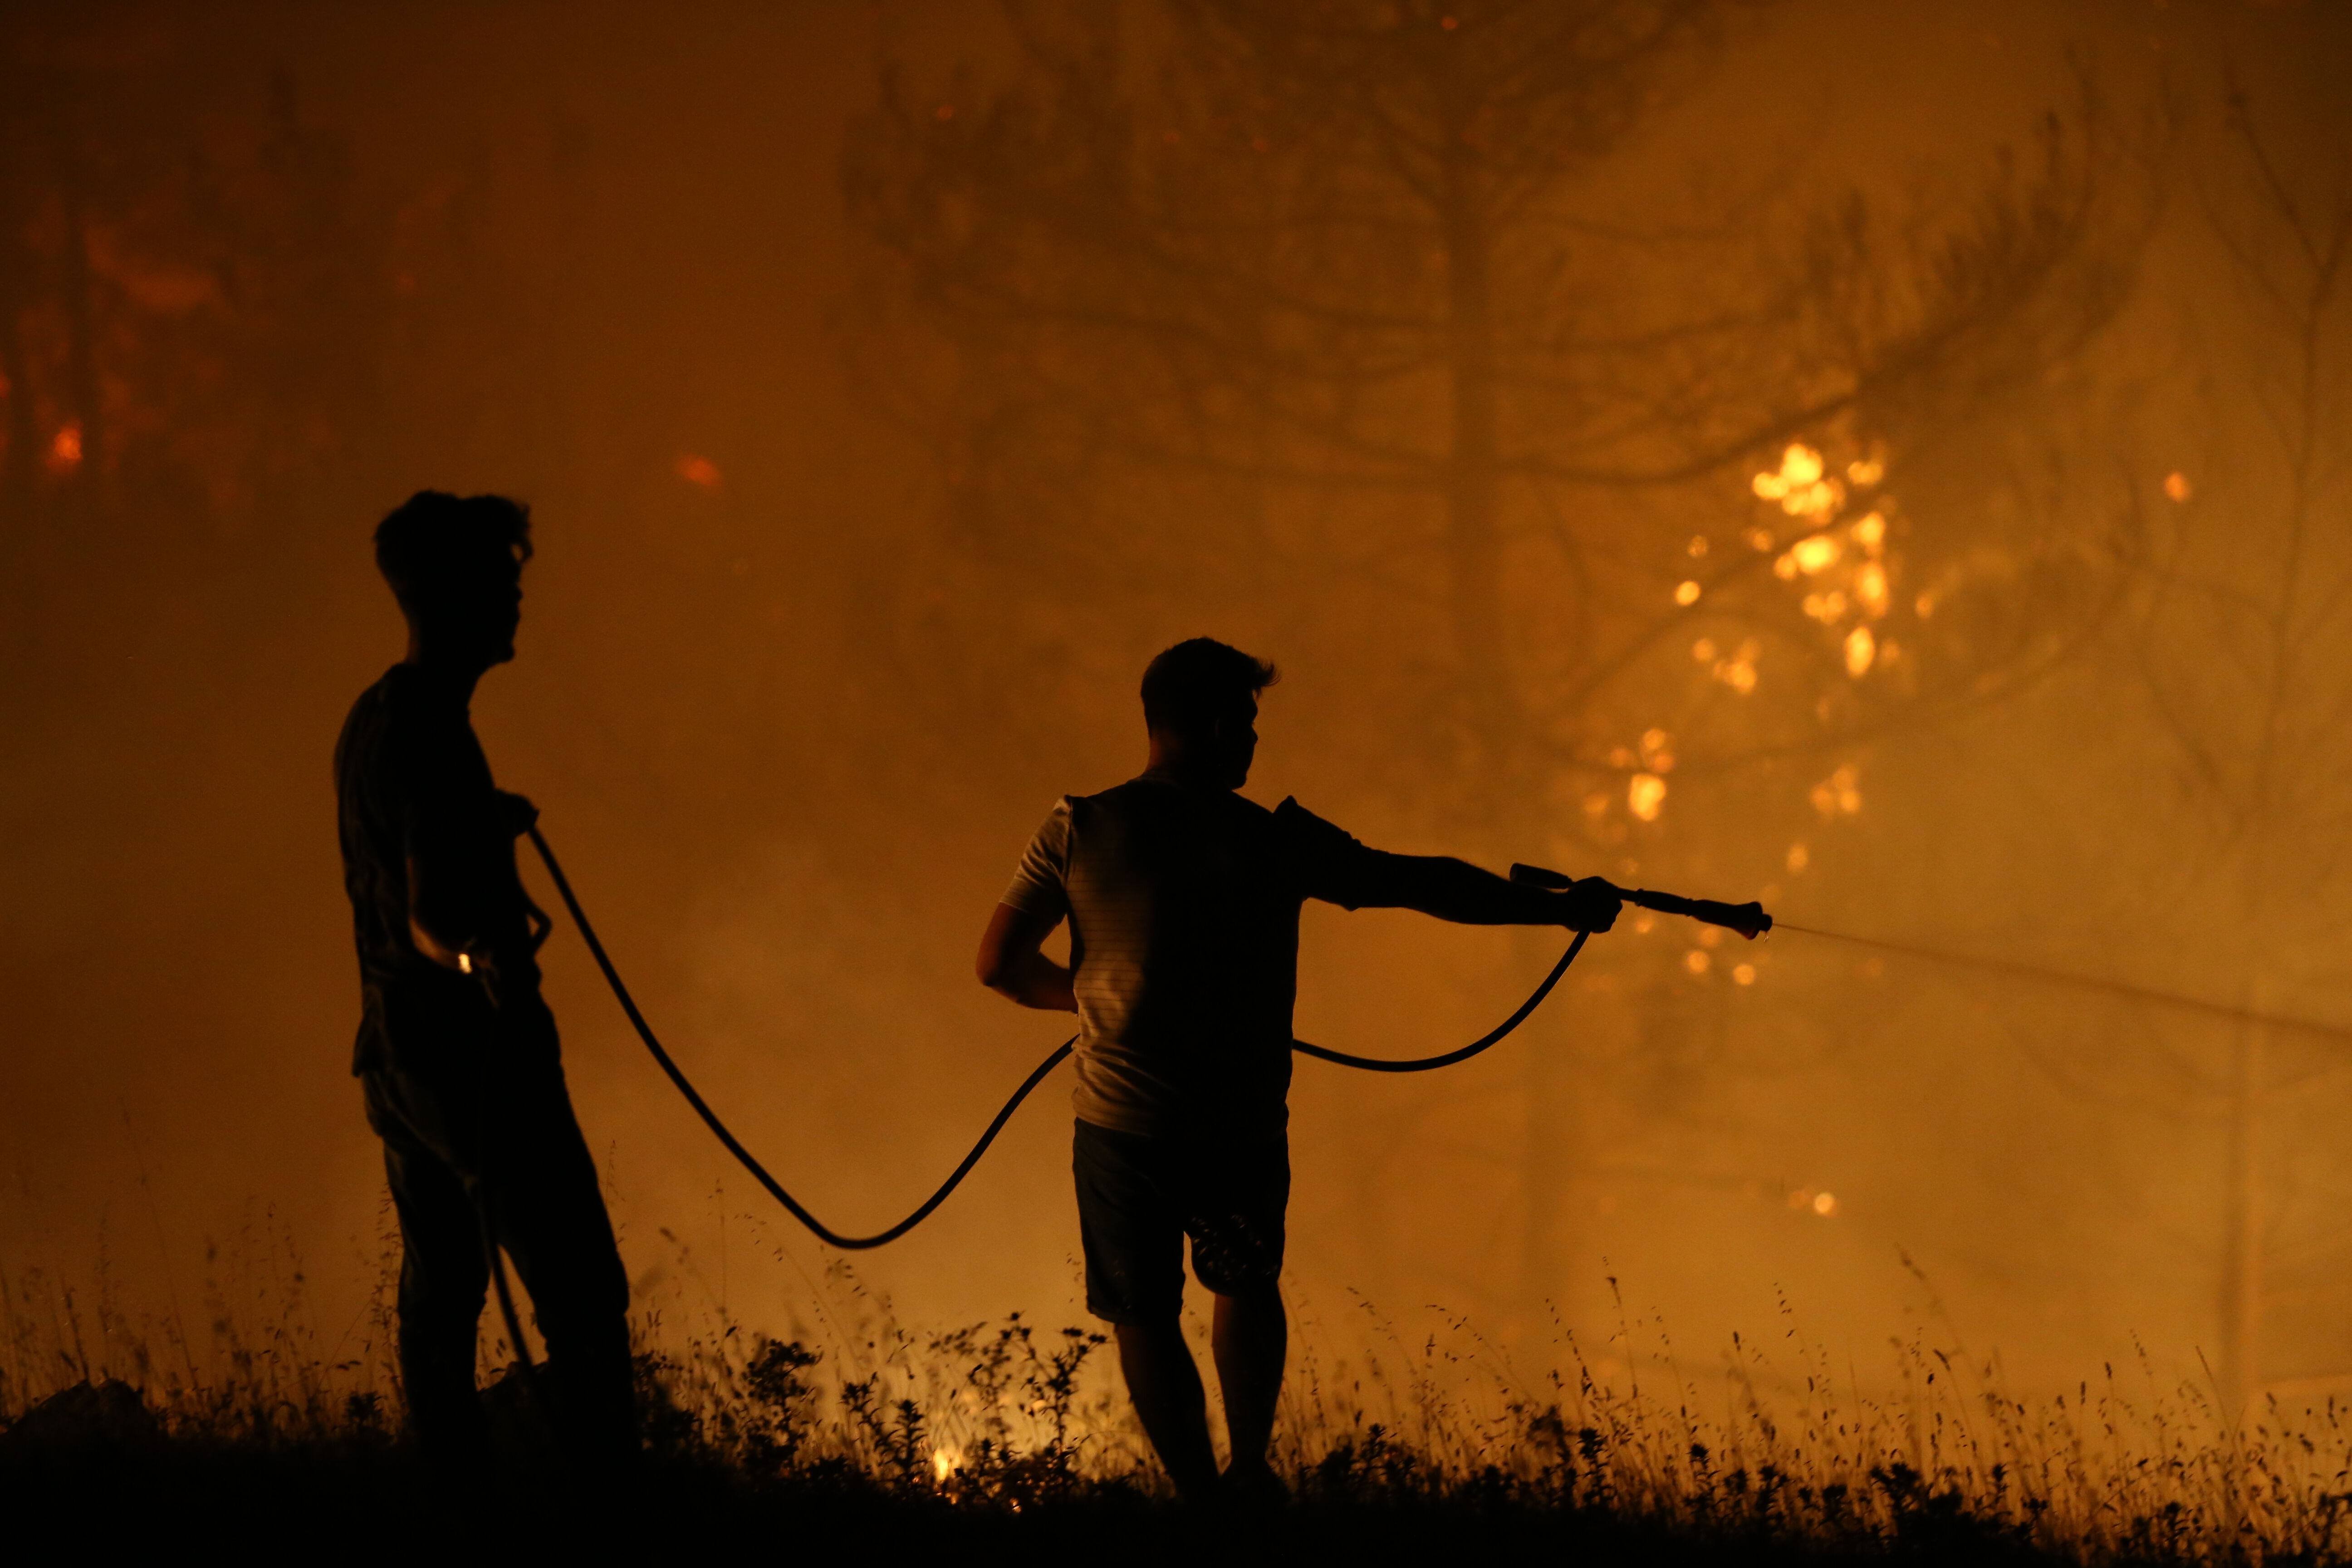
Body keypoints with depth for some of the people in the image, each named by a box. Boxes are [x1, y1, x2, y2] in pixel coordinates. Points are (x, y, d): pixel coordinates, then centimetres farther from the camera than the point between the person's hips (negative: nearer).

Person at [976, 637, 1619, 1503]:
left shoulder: (1079, 829, -7)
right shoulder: (1275, 840, -6)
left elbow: (1000, 962, -1)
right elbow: (1426, 885, 2)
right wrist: (1561, 908, 14)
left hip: (1123, 1129, -1)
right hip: (1244, 1129, 1)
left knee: (1144, 1316, 15)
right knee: (1247, 1283, 28)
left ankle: (1202, 1495, 12)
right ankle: (1250, 1467, 23)